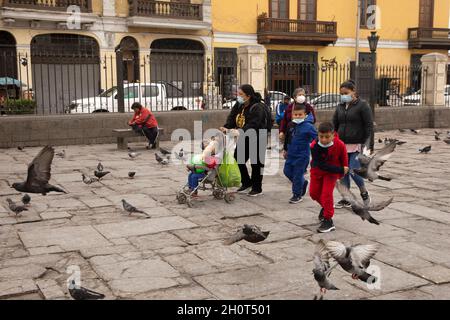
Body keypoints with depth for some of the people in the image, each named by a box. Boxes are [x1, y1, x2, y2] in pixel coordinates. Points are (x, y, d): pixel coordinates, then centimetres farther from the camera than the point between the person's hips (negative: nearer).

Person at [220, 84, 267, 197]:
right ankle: (246, 183, 28)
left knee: (256, 163, 2)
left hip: (257, 140, -7)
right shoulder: (239, 105, 4)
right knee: (238, 159, 8)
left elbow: (253, 124, -30)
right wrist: (226, 127, -24)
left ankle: (257, 188, 16)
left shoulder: (258, 107, -20)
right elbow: (232, 118, -3)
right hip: (244, 138, 8)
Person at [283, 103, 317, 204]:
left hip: (302, 155, -7)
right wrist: (285, 150, 24)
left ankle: (297, 195, 16)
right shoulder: (291, 125, 5)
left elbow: (316, 138, -16)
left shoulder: (308, 127, -16)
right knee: (287, 171, 13)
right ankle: (303, 183, 34)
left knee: (298, 174, 0)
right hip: (291, 153, 7)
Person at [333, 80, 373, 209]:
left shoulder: (362, 105, -5)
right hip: (342, 145, 6)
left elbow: (369, 126, -7)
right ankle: (346, 199, 19)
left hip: (357, 145, -6)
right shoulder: (340, 107, 12)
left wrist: (365, 144, -12)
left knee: (354, 171, -11)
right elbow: (334, 125, 16)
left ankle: (364, 193, 14)